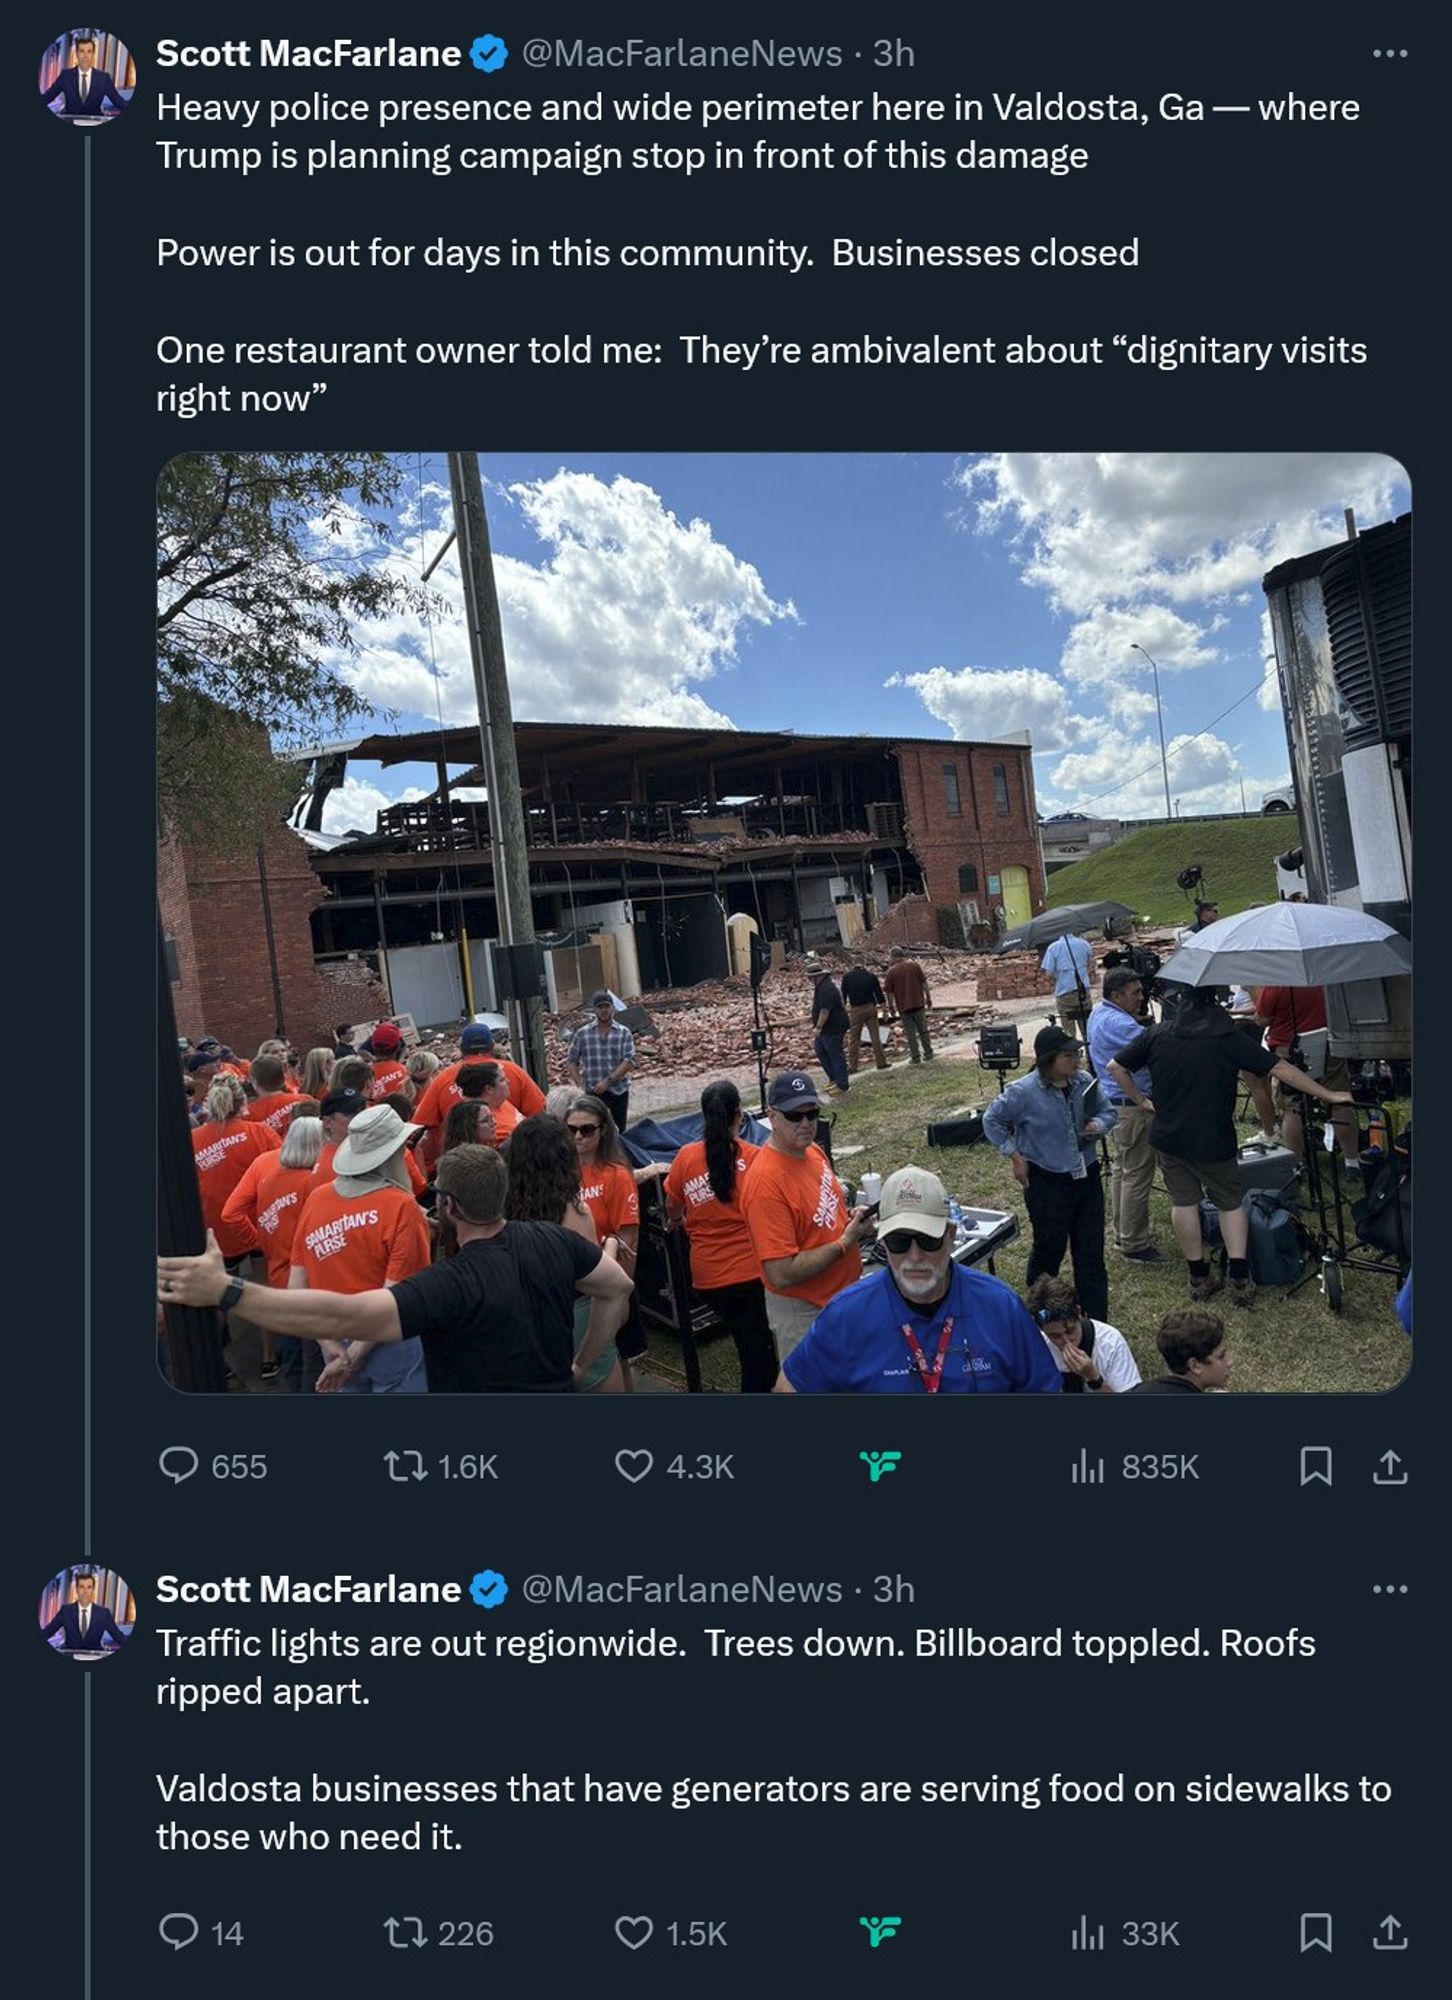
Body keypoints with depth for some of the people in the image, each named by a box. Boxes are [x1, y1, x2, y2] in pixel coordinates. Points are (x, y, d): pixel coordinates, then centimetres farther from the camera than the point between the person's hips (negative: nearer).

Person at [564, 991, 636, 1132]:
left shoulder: (624, 1032, 0)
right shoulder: (582, 1033, 2)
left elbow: (630, 1061, -9)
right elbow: (571, 1061, 7)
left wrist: (609, 1080, -18)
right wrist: (579, 1084, -6)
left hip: (619, 1090, 1)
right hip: (593, 1091, -1)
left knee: (620, 1130, 10)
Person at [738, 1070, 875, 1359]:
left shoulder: (814, 1151, -1)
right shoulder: (765, 1182, -27)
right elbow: (781, 1274, -28)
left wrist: (852, 1221, -4)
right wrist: (847, 1240, -21)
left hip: (843, 1295, 8)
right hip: (803, 1312, -8)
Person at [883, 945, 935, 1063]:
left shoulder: (891, 971, -7)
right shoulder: (914, 965, -3)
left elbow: (890, 992, -4)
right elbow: (924, 983, 0)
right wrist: (928, 997, 9)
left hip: (903, 1006, -2)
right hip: (918, 1003, 2)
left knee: (910, 1033, 7)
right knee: (923, 1030, 13)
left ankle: (915, 1056, 9)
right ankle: (928, 1054, 18)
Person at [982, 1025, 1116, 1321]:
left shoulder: (1085, 1082, -4)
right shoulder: (1024, 1092, -17)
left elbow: (1109, 1112, 11)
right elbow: (992, 1121, -4)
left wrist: (1098, 1125, -12)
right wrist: (1015, 1157, -7)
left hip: (1087, 1178, 4)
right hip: (1047, 1183, -4)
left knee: (1091, 1252, 10)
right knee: (1049, 1250, 9)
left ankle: (1097, 1321, 22)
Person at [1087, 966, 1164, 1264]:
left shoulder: (1099, 1014, 9)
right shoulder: (1116, 1022, -24)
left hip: (1115, 1102, 11)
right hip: (1132, 1107, -11)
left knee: (1121, 1169, 20)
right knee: (1137, 1175, -3)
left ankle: (1122, 1235, 31)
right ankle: (1135, 1245, 5)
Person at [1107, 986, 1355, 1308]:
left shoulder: (1156, 1035, -3)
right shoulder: (1230, 1039, -10)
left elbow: (1115, 1067, -1)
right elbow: (1281, 1070, -10)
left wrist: (1142, 1101, 7)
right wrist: (1327, 1095, -2)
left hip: (1169, 1137, 2)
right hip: (1214, 1141, -2)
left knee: (1183, 1202, 13)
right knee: (1230, 1203, 14)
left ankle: (1199, 1277, 18)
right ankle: (1240, 1278, 6)